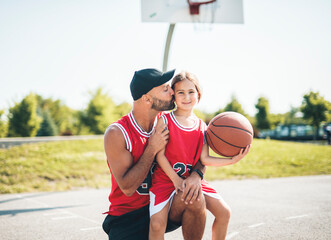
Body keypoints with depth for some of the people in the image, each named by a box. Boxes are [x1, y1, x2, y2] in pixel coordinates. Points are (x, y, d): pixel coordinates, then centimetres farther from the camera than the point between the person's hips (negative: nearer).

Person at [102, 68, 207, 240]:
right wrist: (152, 149, -24)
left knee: (194, 200, -24)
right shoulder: (116, 134, -19)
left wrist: (196, 175, -19)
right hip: (127, 217, -4)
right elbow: (127, 188, -21)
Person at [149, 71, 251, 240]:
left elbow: (204, 159, 1)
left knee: (224, 212, -3)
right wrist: (176, 180, -17)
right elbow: (160, 155, -9)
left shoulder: (202, 126, 6)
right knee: (157, 224, -23)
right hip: (165, 178, -4)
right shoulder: (164, 120, -6)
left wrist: (232, 160, -9)